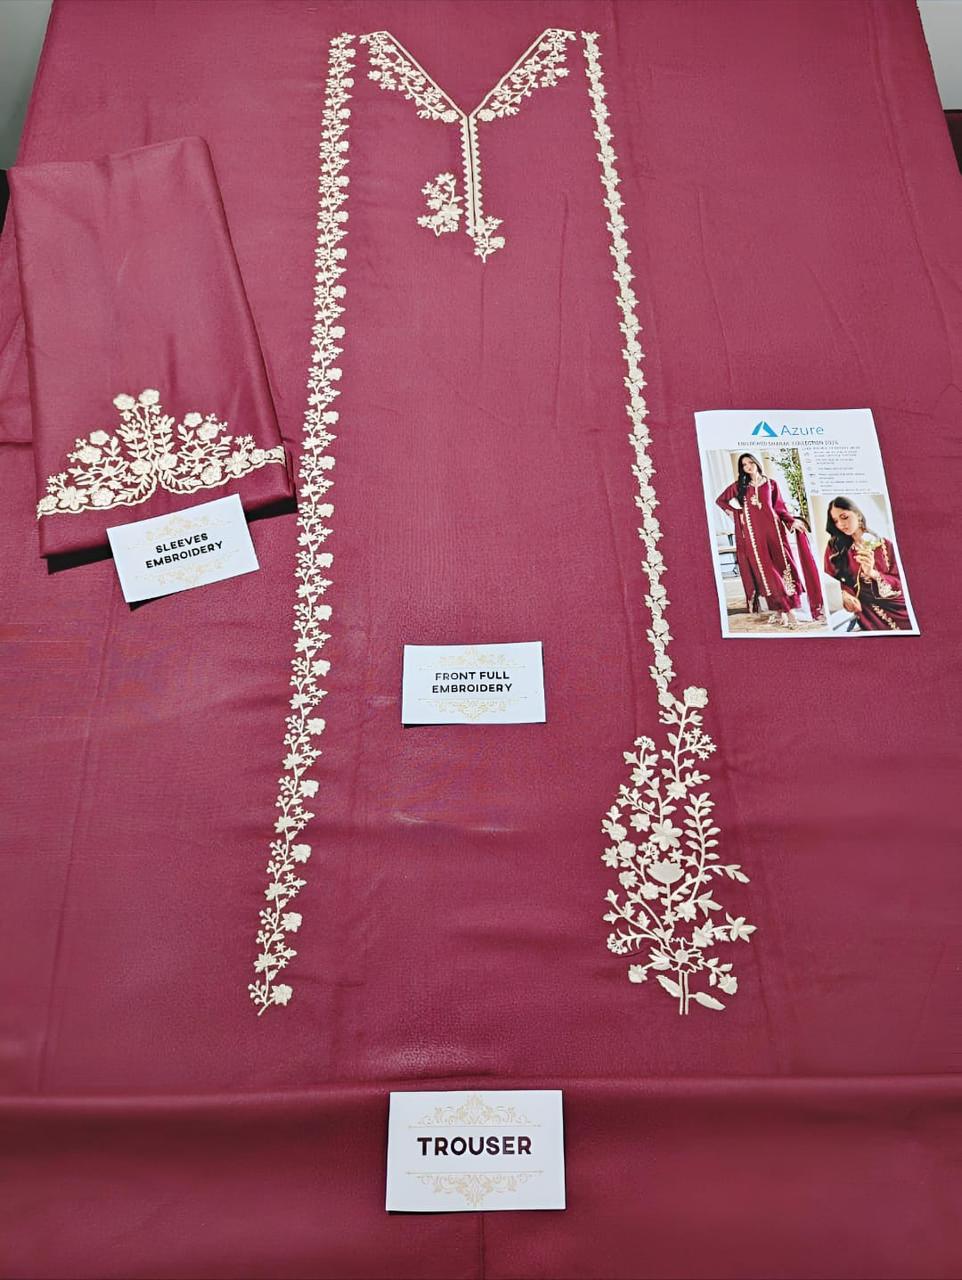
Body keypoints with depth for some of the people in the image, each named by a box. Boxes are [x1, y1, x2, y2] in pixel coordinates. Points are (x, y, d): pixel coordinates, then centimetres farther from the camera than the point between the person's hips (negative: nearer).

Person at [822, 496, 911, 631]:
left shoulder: (884, 544, 10)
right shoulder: (835, 546, 8)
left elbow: (900, 583, 6)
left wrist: (872, 573, -12)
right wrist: (844, 594, -17)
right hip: (864, 609, -2)